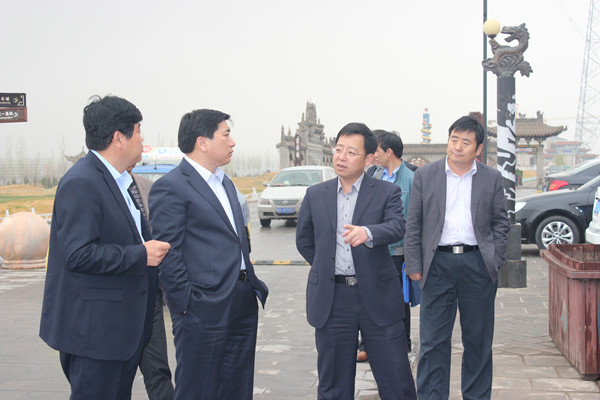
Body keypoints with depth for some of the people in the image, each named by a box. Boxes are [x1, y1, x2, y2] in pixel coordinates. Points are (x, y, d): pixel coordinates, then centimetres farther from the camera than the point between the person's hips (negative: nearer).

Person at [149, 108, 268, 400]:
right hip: (204, 310, -8)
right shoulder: (170, 187, -10)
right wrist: (186, 306, -16)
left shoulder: (225, 183, 18)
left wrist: (253, 285, 16)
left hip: (243, 305, 9)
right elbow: (168, 254, -14)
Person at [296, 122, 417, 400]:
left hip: (376, 295, -2)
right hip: (331, 300, 2)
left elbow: (396, 227, -19)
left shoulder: (387, 192, 0)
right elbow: (304, 241, 19)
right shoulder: (316, 195, 8)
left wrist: (367, 232, -38)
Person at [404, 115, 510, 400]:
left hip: (478, 265, 1)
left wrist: (494, 262, 1)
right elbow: (413, 224, 5)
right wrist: (414, 266, -1)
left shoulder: (492, 179, 7)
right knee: (433, 340, 2)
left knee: (478, 339, 10)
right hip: (438, 264, -1)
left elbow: (501, 224, 10)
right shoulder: (425, 175, 5)